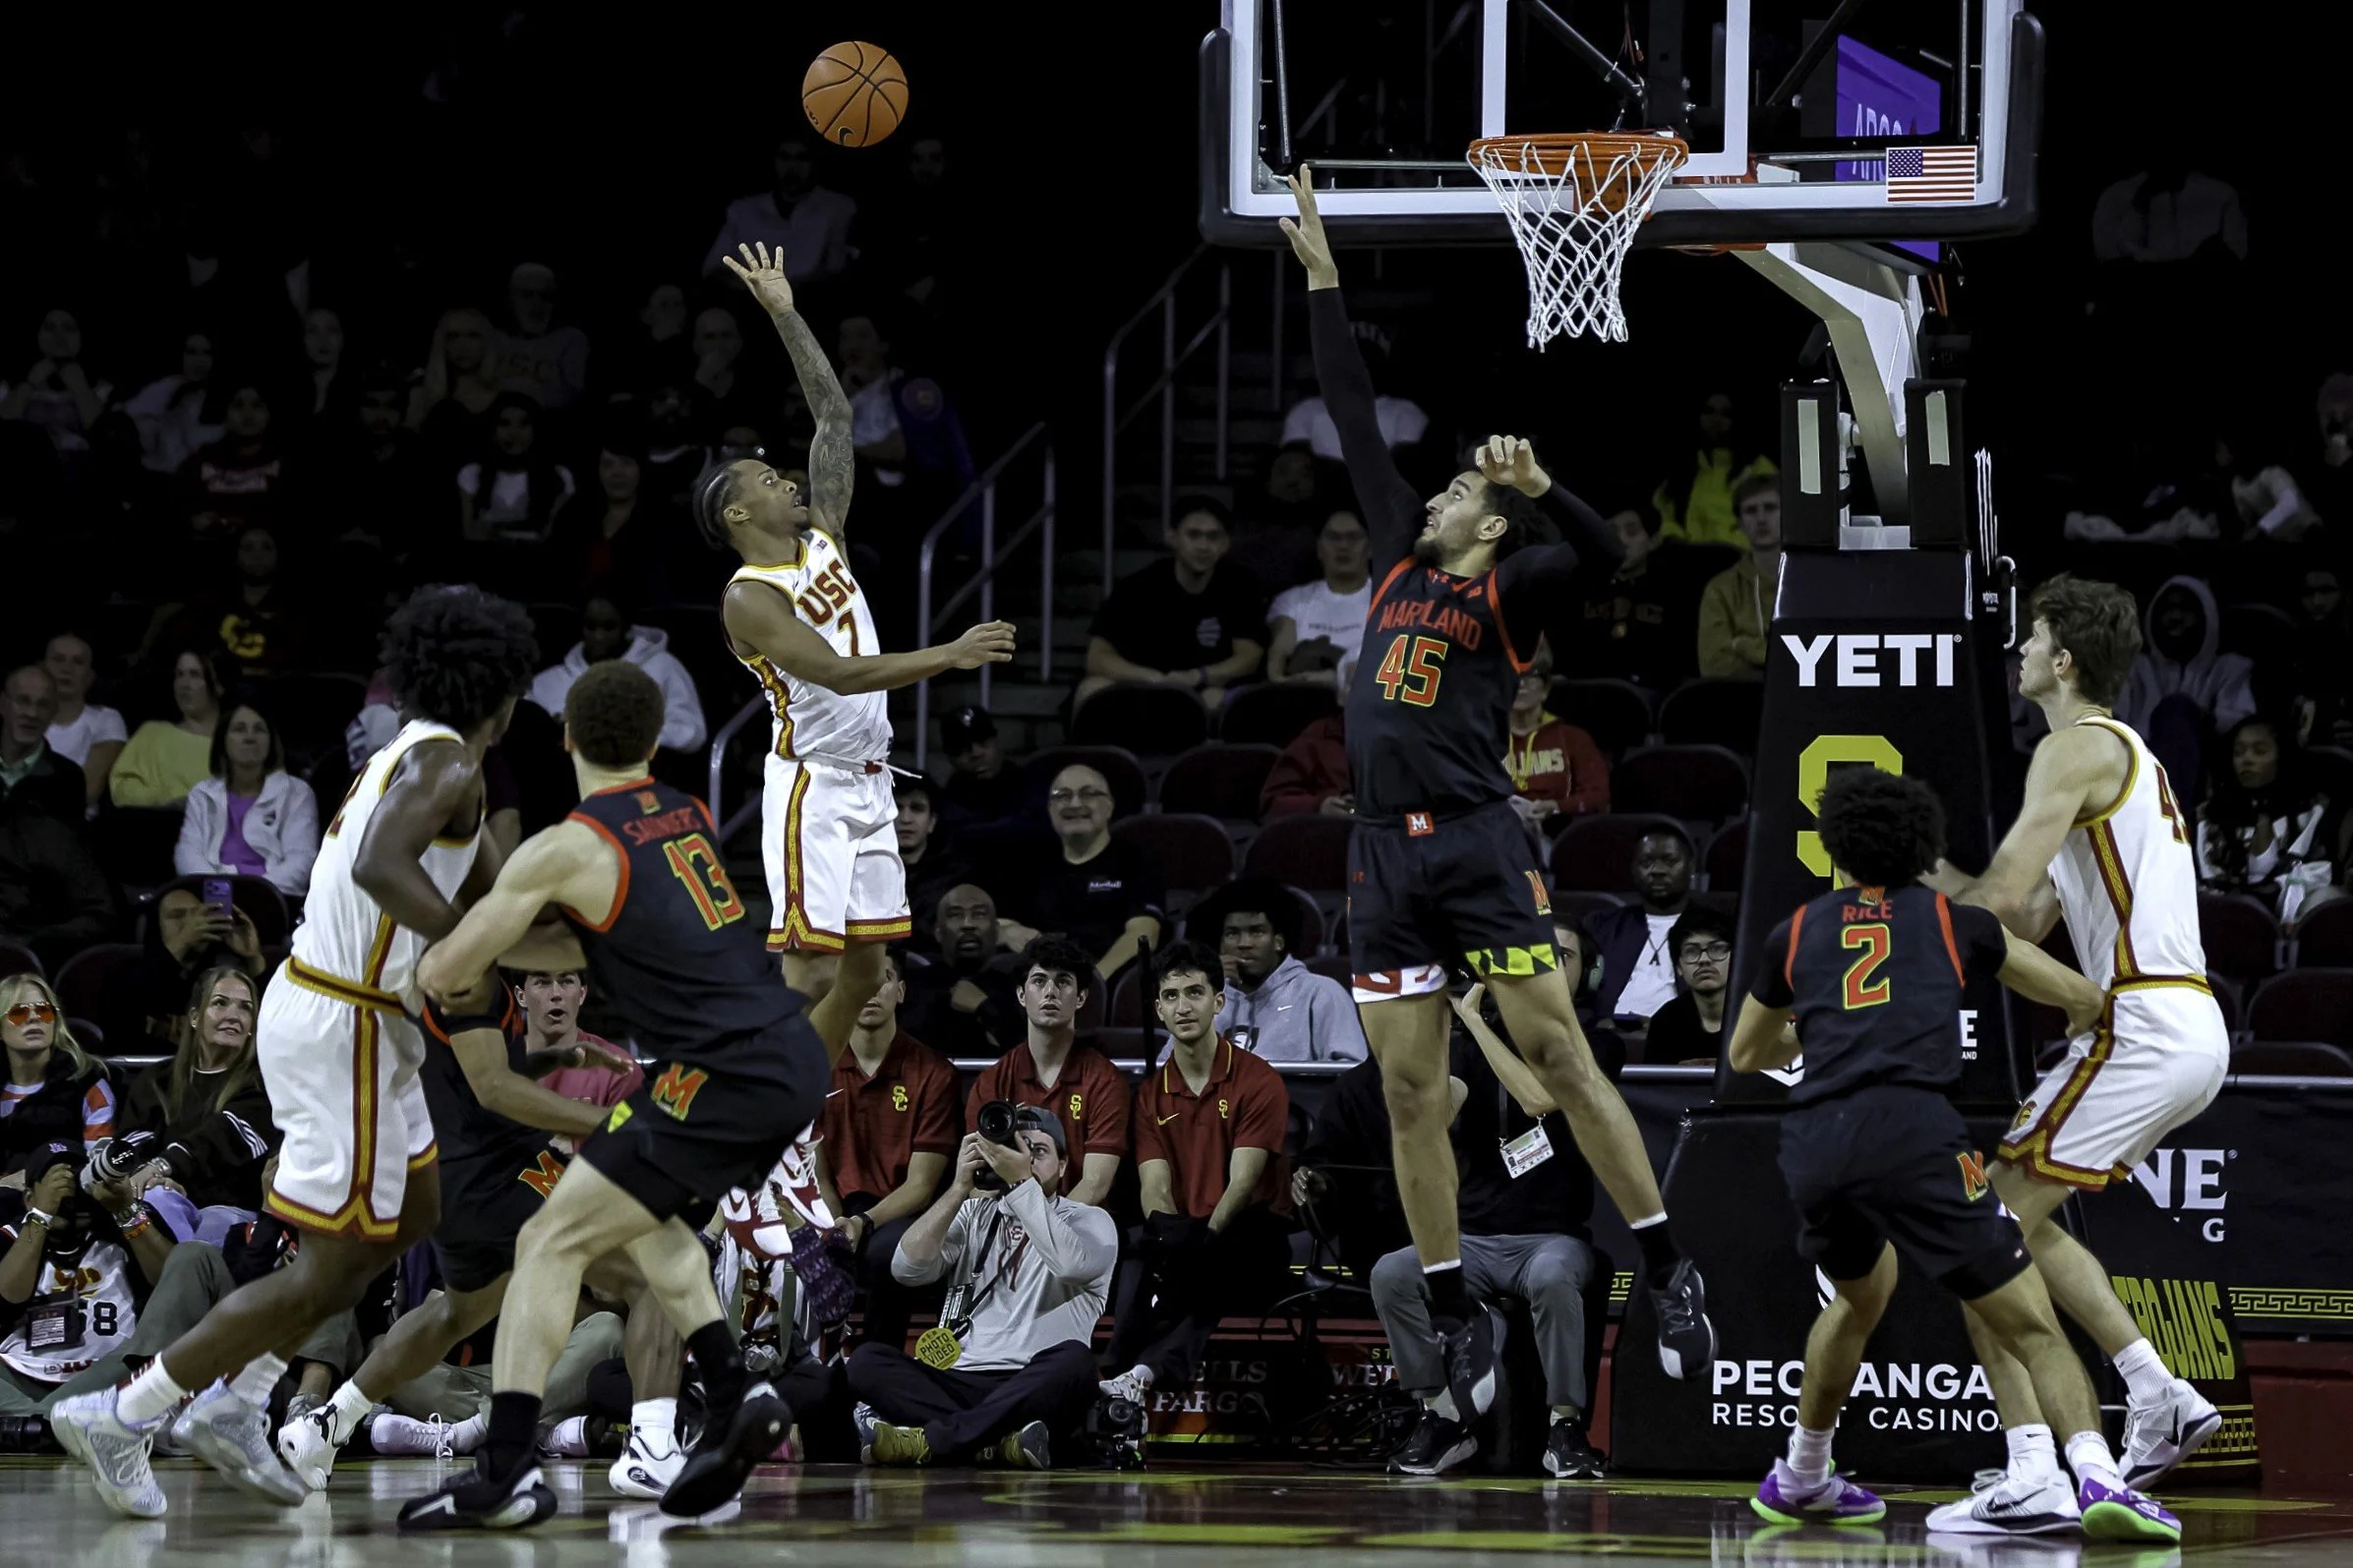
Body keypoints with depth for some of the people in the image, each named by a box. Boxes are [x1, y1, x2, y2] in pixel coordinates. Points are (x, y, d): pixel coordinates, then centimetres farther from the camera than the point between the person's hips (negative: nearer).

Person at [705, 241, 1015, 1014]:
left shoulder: (824, 536, 9)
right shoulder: (750, 599, -14)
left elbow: (835, 413, 10)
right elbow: (838, 673, -26)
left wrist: (786, 314, 4)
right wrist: (951, 656, -31)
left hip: (868, 783, 8)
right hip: (812, 784, -8)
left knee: (865, 970, 8)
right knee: (810, 969, -12)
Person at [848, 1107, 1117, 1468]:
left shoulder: (1091, 1221, 10)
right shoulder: (975, 1215, 20)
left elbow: (1072, 1264, -15)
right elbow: (908, 1269, 3)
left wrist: (1022, 1182, -15)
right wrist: (960, 1187, -4)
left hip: (1033, 1389, -3)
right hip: (959, 1381, 3)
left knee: (1073, 1360, -36)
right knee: (867, 1360, -22)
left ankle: (930, 1440, -40)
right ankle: (1000, 1441, -39)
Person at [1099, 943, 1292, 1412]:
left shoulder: (1258, 1082, 0)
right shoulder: (1150, 1093, 13)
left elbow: (1242, 1183, -11)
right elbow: (1155, 1187, -1)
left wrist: (1206, 1237, -30)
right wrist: (1167, 1228, -26)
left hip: (1252, 1249, -3)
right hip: (1182, 1246, 3)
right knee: (1140, 1263, -33)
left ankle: (1136, 1373, -47)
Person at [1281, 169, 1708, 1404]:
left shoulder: (1504, 591, 1)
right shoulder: (1401, 562, 17)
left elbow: (1604, 556, -18)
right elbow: (1355, 424, 21)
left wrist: (1539, 490, -34)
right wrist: (1321, 277, 22)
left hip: (1477, 847, -6)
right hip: (1384, 857, 6)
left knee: (1559, 1057, -8)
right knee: (1410, 1094, 4)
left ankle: (1668, 1274, -3)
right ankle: (1456, 1324, 9)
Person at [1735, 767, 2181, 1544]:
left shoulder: (1796, 933, 25)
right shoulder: (1953, 920, 21)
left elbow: (1746, 1055, 41)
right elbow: (2083, 998, 30)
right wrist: (2085, 1015, 54)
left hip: (1812, 1144, 3)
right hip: (1911, 1130, -3)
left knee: (1862, 1294, 33)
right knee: (2029, 1325, -3)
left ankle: (1800, 1479, 43)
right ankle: (2096, 1476, -26)